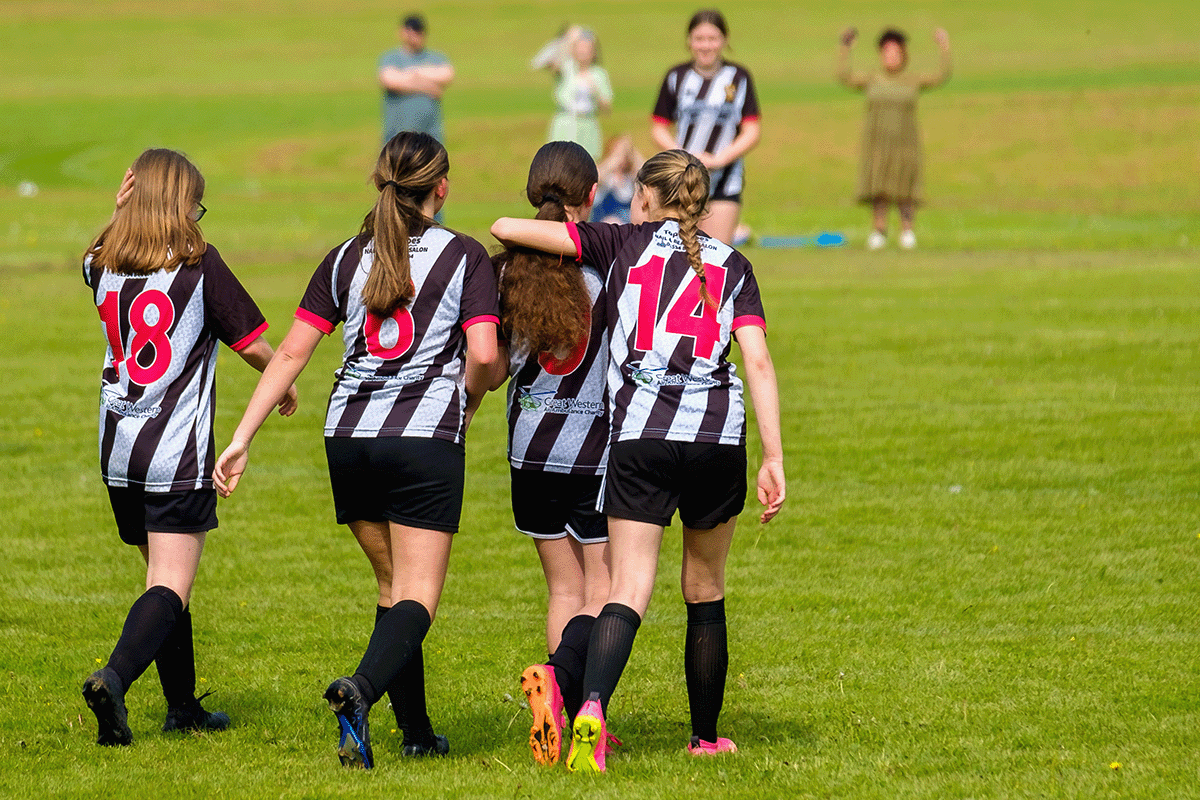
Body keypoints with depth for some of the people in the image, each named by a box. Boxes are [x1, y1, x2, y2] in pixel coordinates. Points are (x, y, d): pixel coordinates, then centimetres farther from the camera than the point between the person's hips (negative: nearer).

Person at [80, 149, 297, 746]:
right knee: (170, 586, -8)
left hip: (118, 451, 6)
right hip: (177, 452, -6)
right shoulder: (199, 265, -7)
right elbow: (253, 344, 0)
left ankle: (183, 705, 26)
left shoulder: (102, 266, 6)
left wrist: (121, 211, 16)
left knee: (164, 578, 19)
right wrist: (283, 384, 21)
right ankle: (114, 676, -31)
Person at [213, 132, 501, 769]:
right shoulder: (463, 256, -1)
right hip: (425, 437, -4)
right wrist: (472, 393, 12)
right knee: (417, 597, -6)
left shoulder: (347, 259, 10)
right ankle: (361, 689, -33)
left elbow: (291, 353, 5)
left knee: (392, 585, 18)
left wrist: (241, 440, 6)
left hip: (348, 437, 4)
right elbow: (484, 356, -12)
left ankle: (416, 731, 19)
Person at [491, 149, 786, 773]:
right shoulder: (732, 266, 12)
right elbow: (758, 362, 0)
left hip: (640, 438, -2)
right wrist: (773, 458, -2)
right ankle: (706, 737, 23)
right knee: (706, 592, 17)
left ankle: (592, 706, -32)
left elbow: (506, 229, 4)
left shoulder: (624, 245, 8)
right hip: (717, 438, 2)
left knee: (628, 589, -8)